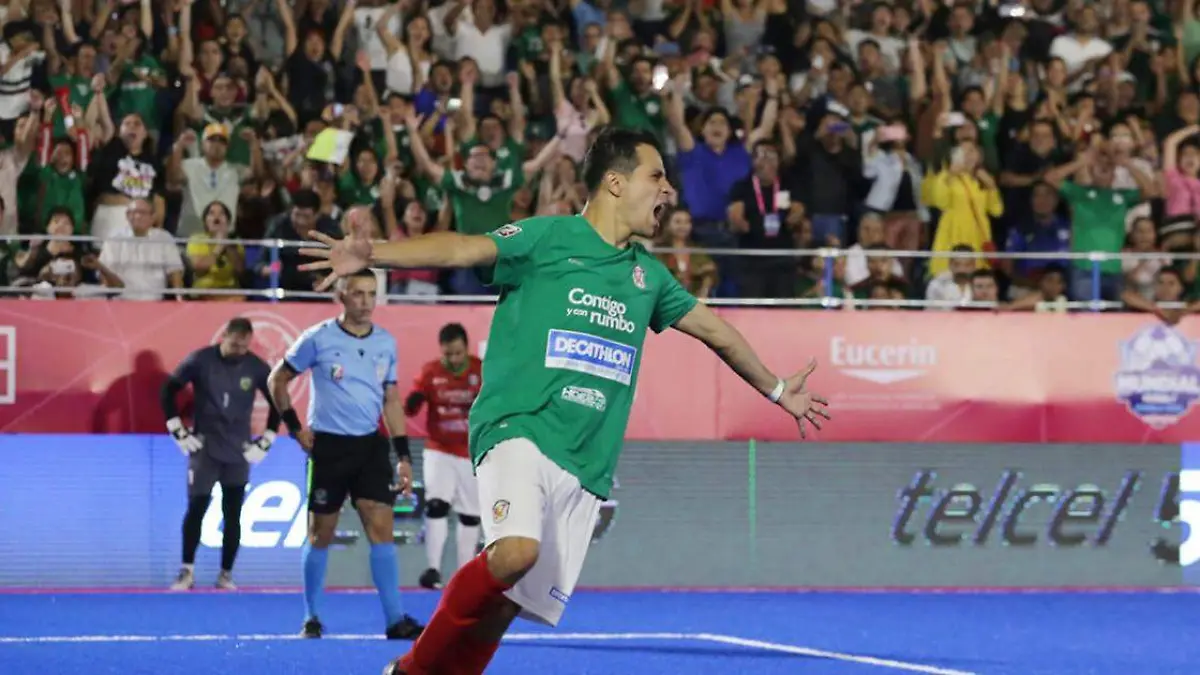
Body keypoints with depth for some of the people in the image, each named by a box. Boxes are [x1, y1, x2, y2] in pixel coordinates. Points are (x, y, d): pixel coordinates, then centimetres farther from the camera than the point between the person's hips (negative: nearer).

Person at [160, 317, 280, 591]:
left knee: (232, 515, 2)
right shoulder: (200, 361, -10)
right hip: (204, 447, -2)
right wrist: (178, 431, -4)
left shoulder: (256, 367, -7)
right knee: (196, 508, -8)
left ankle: (226, 575, 10)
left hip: (238, 452, 2)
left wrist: (265, 441, 2)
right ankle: (187, 572, -1)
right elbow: (167, 391, -2)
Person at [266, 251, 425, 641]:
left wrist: (403, 455, 7)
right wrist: (294, 426, -4)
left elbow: (391, 401, 12)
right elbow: (277, 380, 4)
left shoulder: (386, 343, 6)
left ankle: (395, 619, -10)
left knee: (381, 528, -8)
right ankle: (311, 617, 17)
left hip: (370, 446, 3)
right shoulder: (318, 339, -6)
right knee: (321, 534, 4)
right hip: (328, 447, -3)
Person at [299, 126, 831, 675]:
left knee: (506, 603, -4)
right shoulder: (549, 237, 0)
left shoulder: (648, 275, 20)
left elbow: (713, 329, 36)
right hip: (519, 430, -6)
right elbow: (461, 249, -14)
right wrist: (372, 255, -31)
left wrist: (776, 390, 48)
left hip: (585, 466, 6)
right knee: (516, 550, -30)